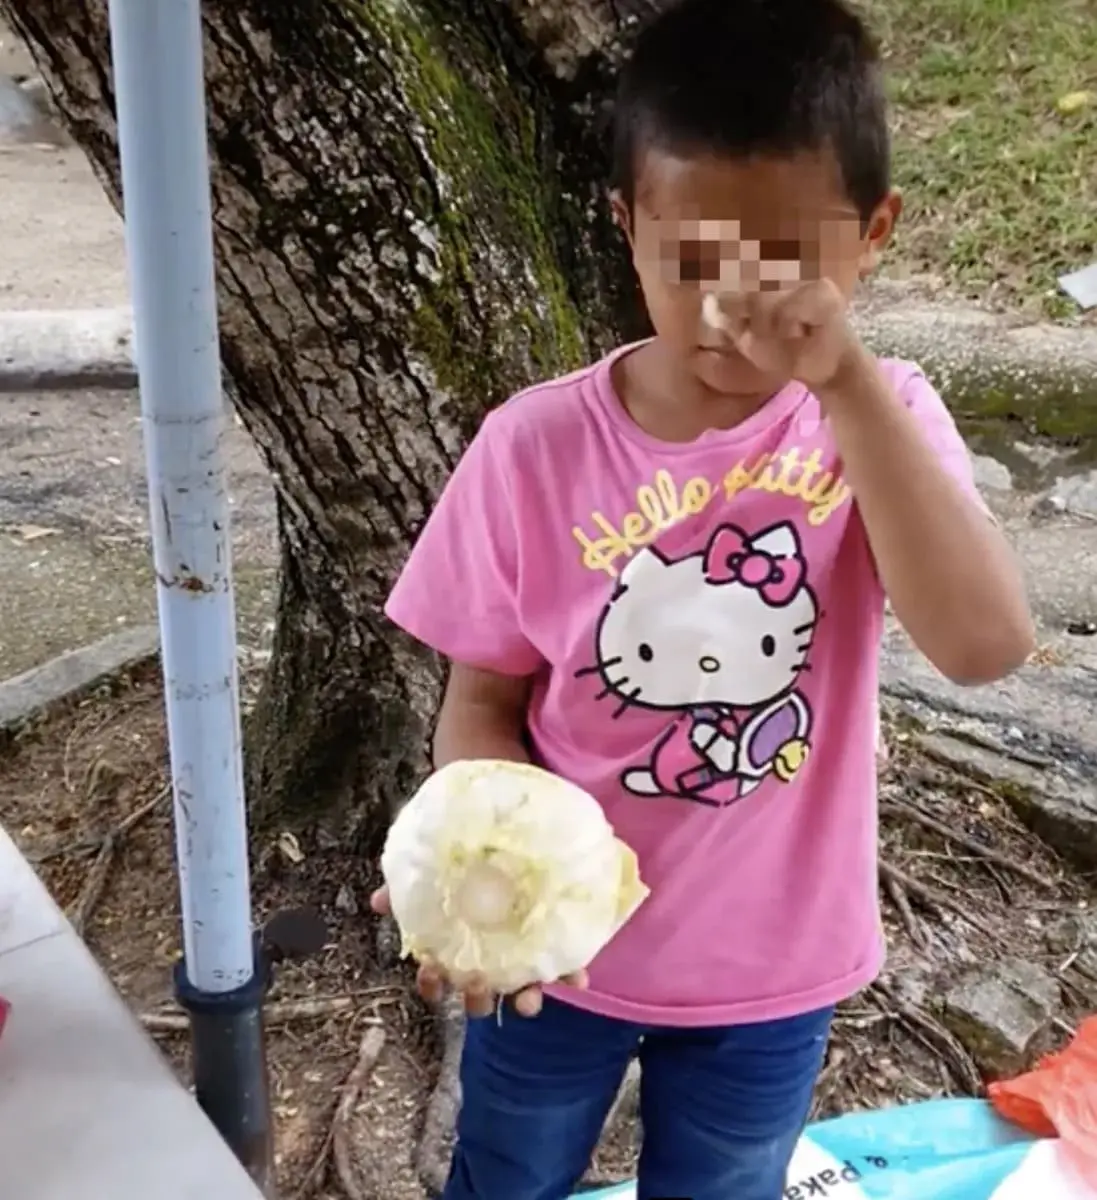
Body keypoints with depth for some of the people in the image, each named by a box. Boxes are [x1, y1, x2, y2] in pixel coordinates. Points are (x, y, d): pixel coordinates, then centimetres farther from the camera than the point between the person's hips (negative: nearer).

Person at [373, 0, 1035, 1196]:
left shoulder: (879, 419, -15)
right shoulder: (535, 446, -18)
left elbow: (986, 644, -31)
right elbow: (484, 700, -10)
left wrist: (844, 380, -38)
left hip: (770, 968, 1)